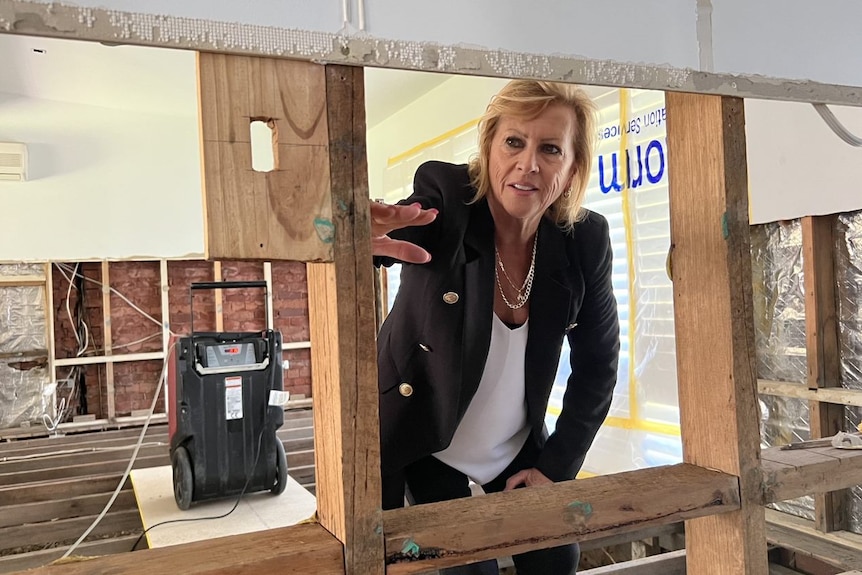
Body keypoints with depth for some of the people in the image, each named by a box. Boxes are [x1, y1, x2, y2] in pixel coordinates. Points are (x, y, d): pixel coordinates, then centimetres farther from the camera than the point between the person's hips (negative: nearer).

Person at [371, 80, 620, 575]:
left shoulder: (585, 239, -13)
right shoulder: (445, 198, -22)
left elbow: (598, 361, -4)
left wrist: (556, 465, -5)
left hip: (517, 446, 3)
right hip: (420, 441, -3)